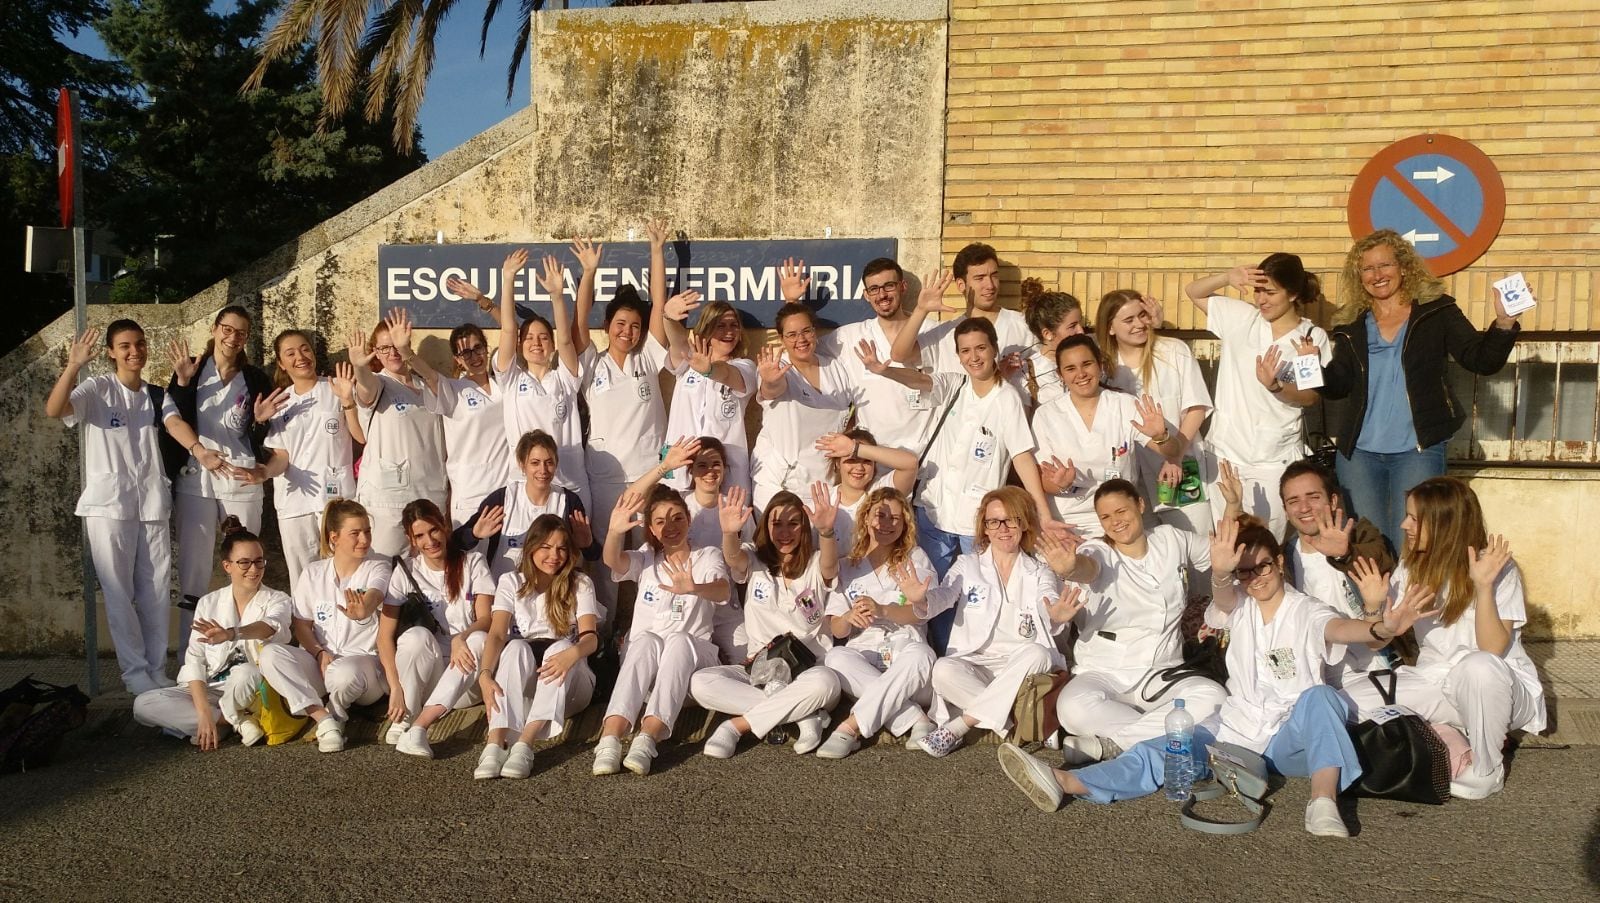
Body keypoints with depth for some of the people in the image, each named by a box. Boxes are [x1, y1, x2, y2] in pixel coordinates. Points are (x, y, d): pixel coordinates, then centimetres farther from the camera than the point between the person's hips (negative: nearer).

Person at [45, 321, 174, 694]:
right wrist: (73, 366, -32)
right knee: (119, 592, 1)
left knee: (157, 592, 6)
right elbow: (54, 410, -20)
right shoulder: (97, 389, -3)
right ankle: (134, 670, 12)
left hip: (152, 503, 4)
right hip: (109, 505, -4)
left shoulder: (157, 395, 12)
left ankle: (157, 668, 16)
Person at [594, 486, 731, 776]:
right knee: (647, 640, -33)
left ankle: (646, 740, -50)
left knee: (678, 640, -34)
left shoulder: (708, 556, 4)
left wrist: (693, 588, -44)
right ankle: (609, 739, -48)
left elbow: (722, 592, -20)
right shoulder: (645, 559, 10)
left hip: (690, 655, -1)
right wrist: (614, 531, -38)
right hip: (642, 653, 1)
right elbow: (611, 560, -15)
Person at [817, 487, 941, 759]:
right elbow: (836, 630, 5)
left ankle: (850, 728, -33)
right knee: (835, 657, -32)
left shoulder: (915, 558, 10)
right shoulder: (846, 567, 15)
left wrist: (881, 610, -28)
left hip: (905, 651, -1)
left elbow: (920, 613, -7)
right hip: (863, 654, 1)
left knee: (919, 654, -36)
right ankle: (916, 720, -29)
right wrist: (849, 617, -21)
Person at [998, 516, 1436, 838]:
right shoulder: (1239, 606, 7)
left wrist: (1381, 628, -49)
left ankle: (1324, 803, -47)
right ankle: (1065, 782, -34)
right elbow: (1222, 600, -19)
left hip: (1291, 739, -2)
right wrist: (1221, 572, -45)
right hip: (1235, 727, 3)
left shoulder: (1306, 612, 0)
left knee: (1318, 696, -33)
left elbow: (1339, 628, -24)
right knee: (1161, 752, -17)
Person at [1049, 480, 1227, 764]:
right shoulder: (1099, 552, -7)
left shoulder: (1172, 540, 6)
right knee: (1075, 708, -36)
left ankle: (1109, 744, -25)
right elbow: (1086, 565, -33)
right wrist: (1069, 567, -60)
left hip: (1163, 674, 3)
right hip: (1103, 674, -3)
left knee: (1212, 698, -29)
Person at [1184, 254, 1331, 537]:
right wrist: (1228, 278, -12)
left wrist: (1275, 386, -25)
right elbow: (1193, 292, 6)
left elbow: (1310, 396, -6)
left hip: (1276, 458, -2)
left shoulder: (1312, 337, -3)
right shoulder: (1241, 317, 2)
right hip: (1225, 450, 2)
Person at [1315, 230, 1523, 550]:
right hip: (1358, 453, 3)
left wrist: (1503, 322, -24)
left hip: (1417, 451, -3)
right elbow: (1339, 383, 2)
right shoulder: (1351, 325, 9)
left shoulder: (1435, 312, 1)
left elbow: (1483, 360, -7)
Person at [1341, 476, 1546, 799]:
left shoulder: (1497, 569, -13)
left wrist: (1484, 587, -35)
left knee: (1478, 665, -41)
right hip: (1435, 682, 5)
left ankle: (1487, 770, -15)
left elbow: (1492, 650, -25)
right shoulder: (1411, 567, 1)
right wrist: (1373, 605, -18)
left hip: (1498, 688, -4)